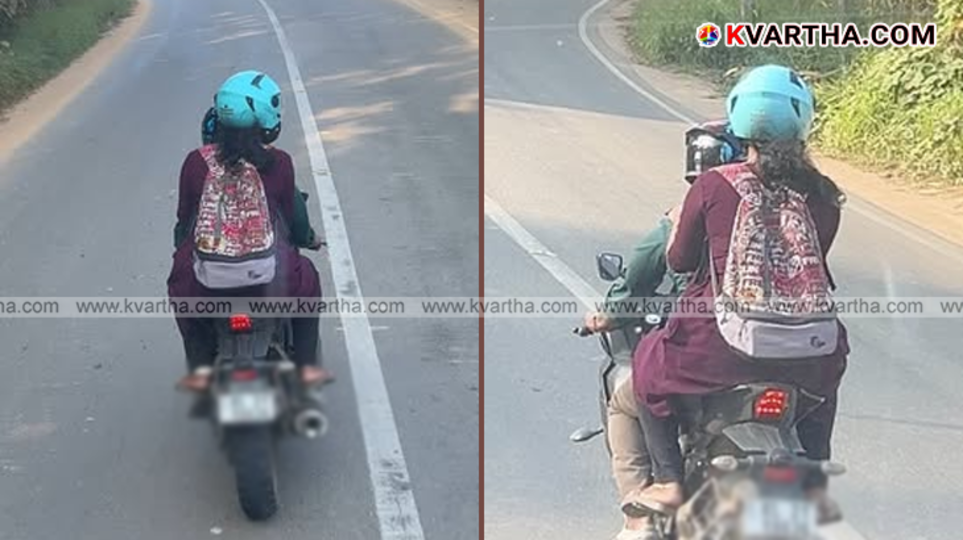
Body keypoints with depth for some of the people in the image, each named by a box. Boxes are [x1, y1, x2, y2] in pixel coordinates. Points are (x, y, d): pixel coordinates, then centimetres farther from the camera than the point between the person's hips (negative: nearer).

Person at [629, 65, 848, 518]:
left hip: (722, 343, -3)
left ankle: (668, 480, 15)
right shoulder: (823, 194, 1)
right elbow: (817, 261, 14)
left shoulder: (713, 185, -7)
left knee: (649, 365, 25)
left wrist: (678, 223, 24)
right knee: (826, 368, 38)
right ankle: (815, 483, 34)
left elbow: (679, 260, 2)